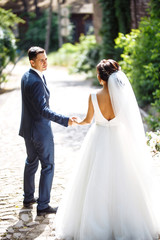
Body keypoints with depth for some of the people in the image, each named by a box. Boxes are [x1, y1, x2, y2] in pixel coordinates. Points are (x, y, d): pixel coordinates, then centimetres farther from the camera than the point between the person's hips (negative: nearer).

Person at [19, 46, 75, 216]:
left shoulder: (26, 76, 4)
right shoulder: (36, 81, -25)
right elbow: (43, 110, -30)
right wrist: (65, 120, -33)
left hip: (27, 128, 9)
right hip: (40, 130, -9)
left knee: (31, 162, 22)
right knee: (47, 166, 3)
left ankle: (28, 198, 35)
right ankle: (43, 206, 8)